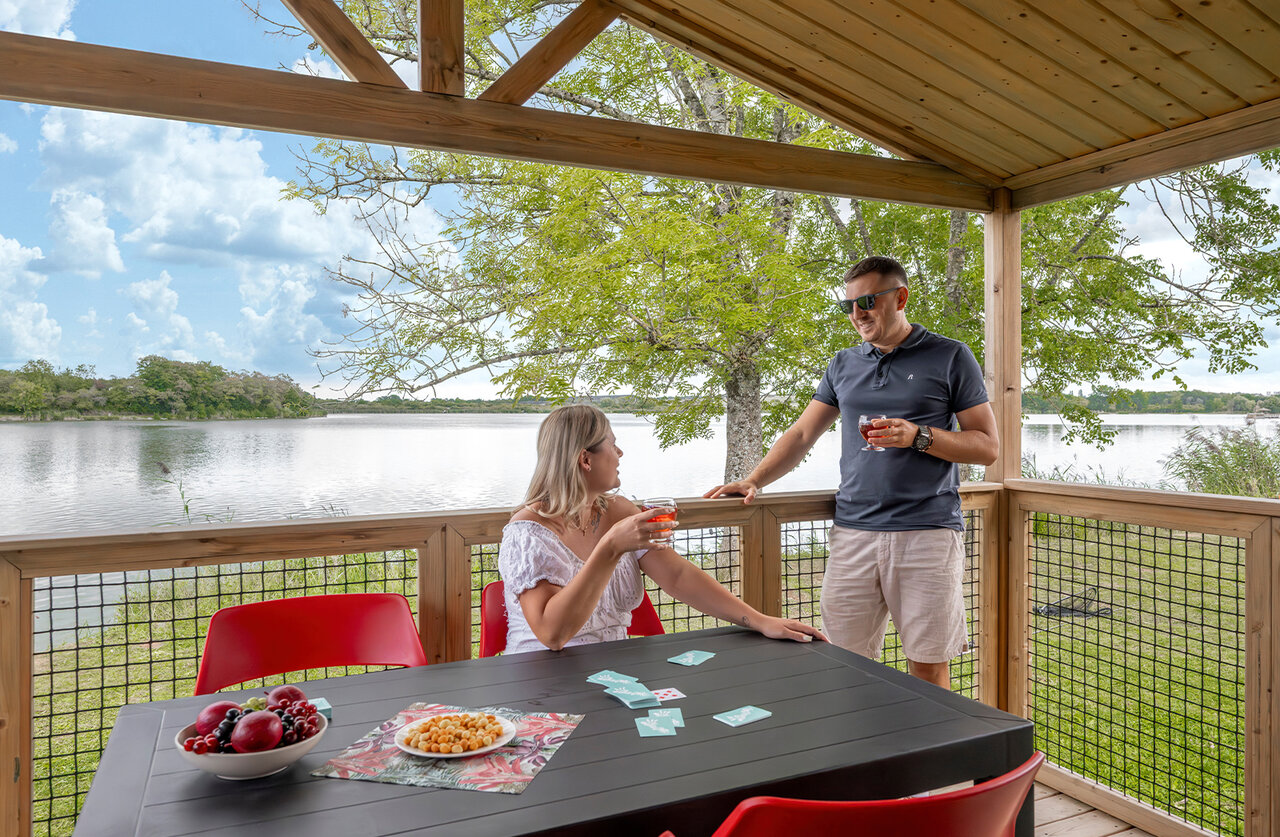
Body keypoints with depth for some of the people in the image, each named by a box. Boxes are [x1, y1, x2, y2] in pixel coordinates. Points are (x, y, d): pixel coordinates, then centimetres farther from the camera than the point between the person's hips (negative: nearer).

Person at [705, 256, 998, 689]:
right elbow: (801, 435, 16)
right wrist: (753, 481, 3)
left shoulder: (950, 357, 4)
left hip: (927, 533, -3)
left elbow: (987, 446, 2)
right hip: (853, 532, 3)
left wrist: (918, 436, -13)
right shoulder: (843, 364, 16)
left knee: (929, 666, 2)